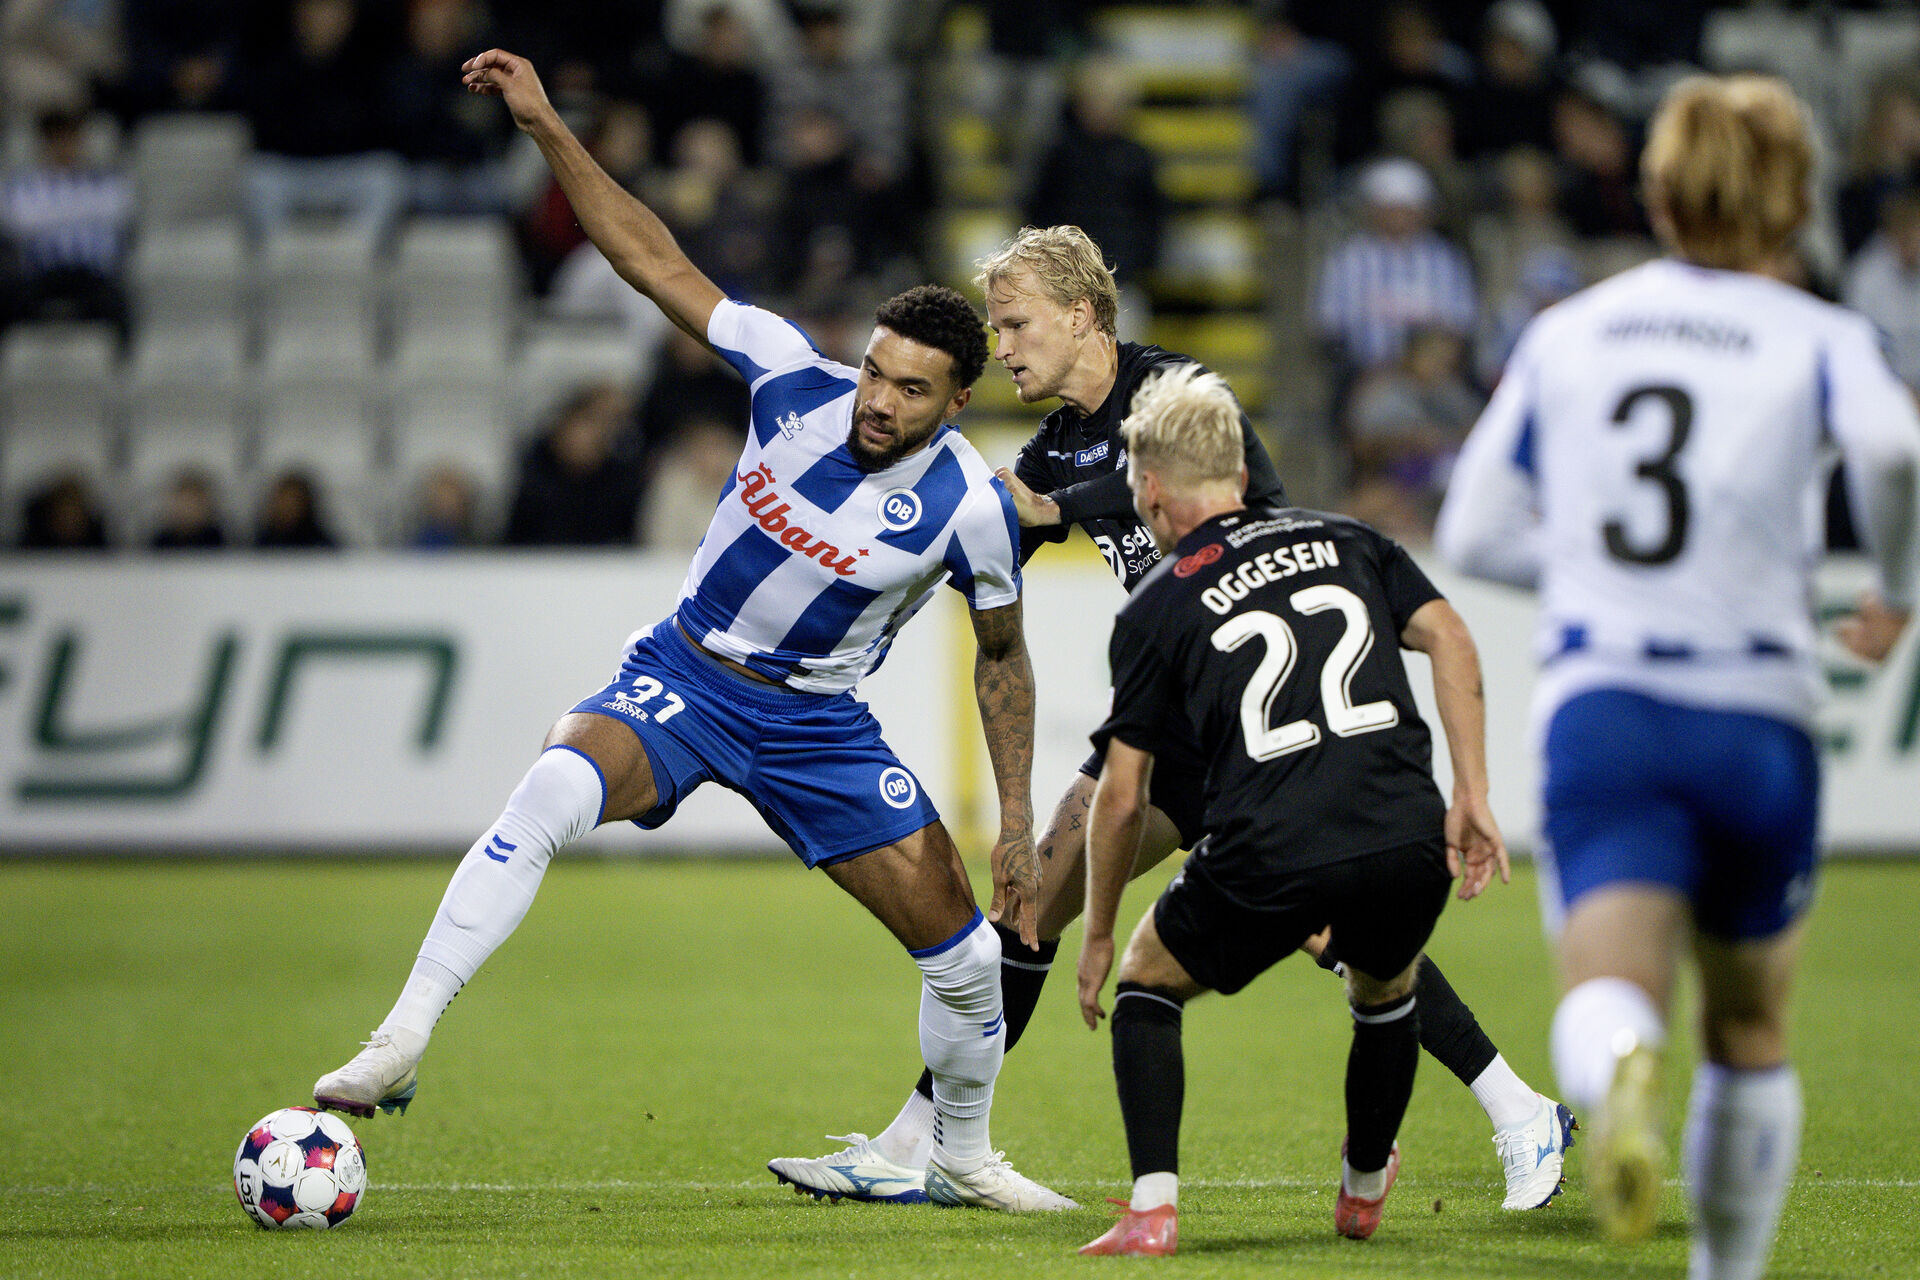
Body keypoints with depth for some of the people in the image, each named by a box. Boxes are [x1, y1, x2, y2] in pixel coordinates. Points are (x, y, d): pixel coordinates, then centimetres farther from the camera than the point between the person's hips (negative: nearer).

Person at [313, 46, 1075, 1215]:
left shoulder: (970, 508, -16)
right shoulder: (797, 379, -16)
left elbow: (1002, 655, 0)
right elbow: (658, 262, -12)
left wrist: (1019, 823, 1)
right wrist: (549, 129, -19)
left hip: (819, 724, 1)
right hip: (681, 678, -1)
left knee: (967, 956, -1)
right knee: (556, 788, -33)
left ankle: (965, 1159, 30)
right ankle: (401, 1046, -33)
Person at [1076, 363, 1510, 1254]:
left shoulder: (1155, 607, 13)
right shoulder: (1343, 540, 20)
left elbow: (1122, 797, 11)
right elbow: (1448, 636, 5)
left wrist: (1098, 936, 22)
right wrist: (1472, 796, 4)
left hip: (1270, 862, -3)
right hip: (1407, 840, 3)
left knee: (1147, 981, 22)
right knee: (1385, 993, 35)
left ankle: (1153, 1209, 6)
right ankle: (1363, 1195, 47)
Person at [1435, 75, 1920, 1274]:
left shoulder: (1566, 332, 13)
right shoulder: (1818, 339, 4)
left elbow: (1475, 531, 14)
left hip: (1598, 711, 0)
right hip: (1759, 721, 0)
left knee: (1609, 997, -18)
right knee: (1751, 1035, 20)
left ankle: (1621, 1070, -53)